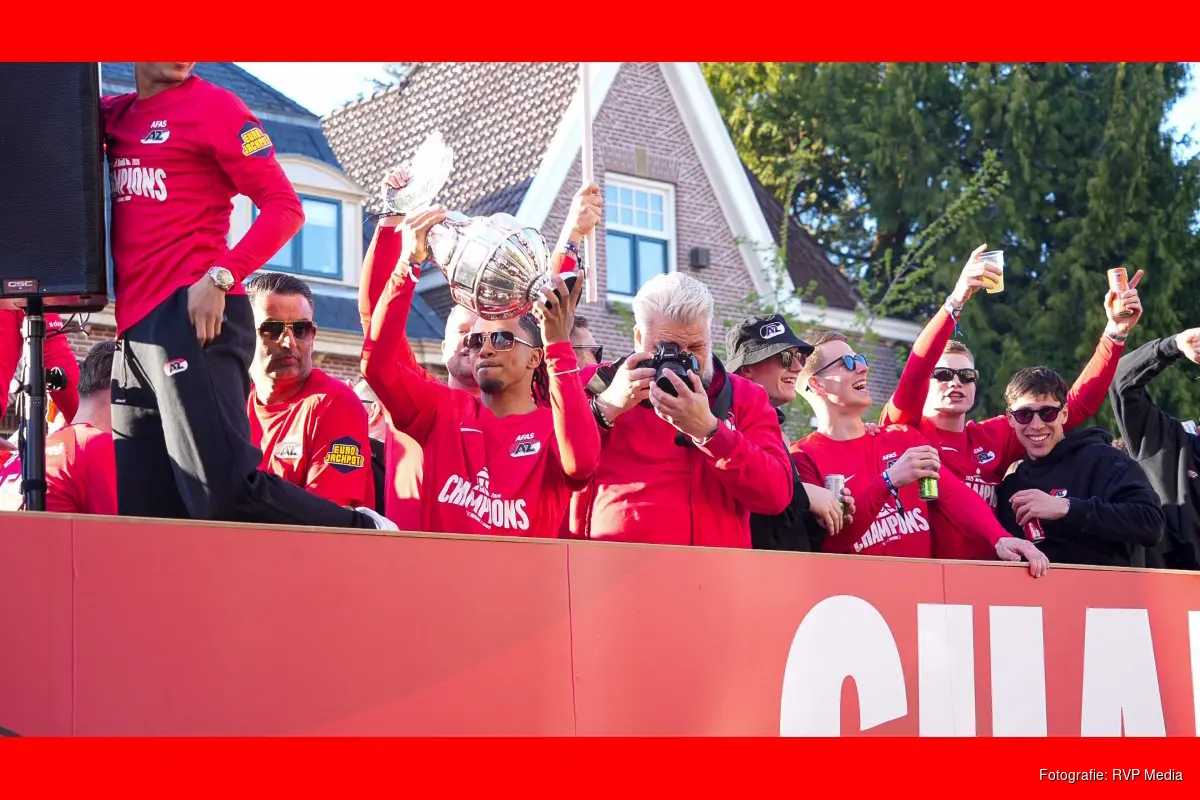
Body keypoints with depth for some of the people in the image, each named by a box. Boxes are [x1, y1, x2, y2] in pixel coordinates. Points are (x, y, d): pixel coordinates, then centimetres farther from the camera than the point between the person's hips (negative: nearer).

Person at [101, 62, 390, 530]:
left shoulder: (211, 106, 1)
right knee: (143, 516, 2)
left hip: (194, 317, -7)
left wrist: (221, 276, -17)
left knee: (225, 493, -22)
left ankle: (367, 538, -6)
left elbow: (284, 206, -4)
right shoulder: (113, 115, 20)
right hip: (134, 333, 7)